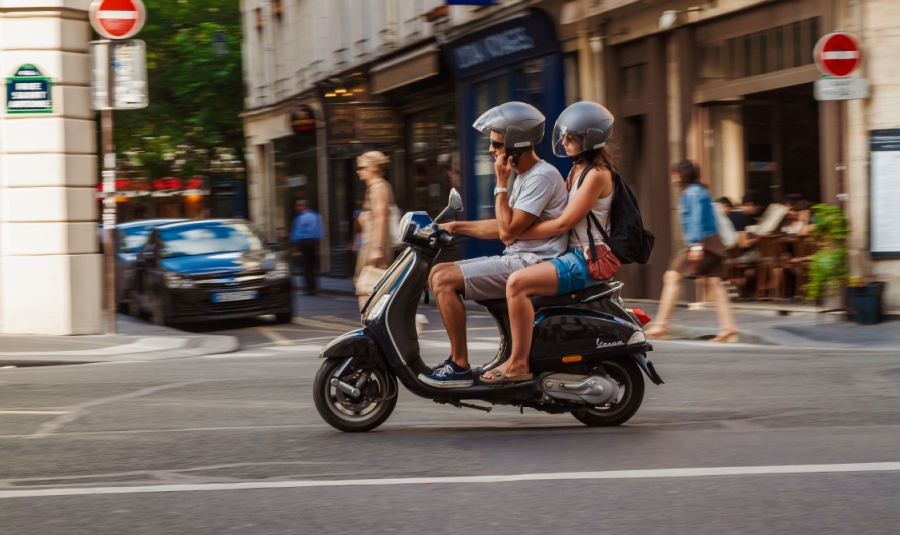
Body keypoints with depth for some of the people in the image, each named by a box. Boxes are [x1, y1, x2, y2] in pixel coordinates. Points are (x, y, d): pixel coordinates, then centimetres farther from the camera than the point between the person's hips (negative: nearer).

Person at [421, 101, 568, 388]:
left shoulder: (542, 177, -16)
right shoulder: (524, 176, 17)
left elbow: (508, 231, -19)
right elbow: (503, 227, 22)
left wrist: (501, 184, -13)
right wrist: (456, 226, 16)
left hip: (531, 264, -10)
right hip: (515, 259, 10)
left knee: (445, 280, -18)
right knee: (438, 273, 8)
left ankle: (460, 366, -15)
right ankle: (455, 358, 6)